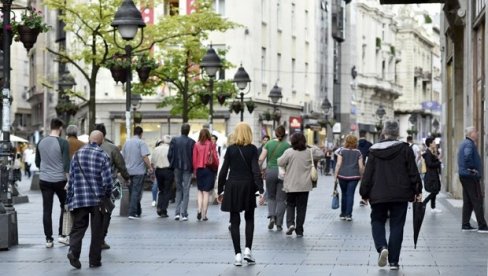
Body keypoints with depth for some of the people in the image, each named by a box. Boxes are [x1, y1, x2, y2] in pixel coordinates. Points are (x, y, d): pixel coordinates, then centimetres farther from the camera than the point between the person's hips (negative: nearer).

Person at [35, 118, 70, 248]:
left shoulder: (41, 142, 4)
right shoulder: (63, 143, -11)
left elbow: (37, 162, 14)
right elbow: (66, 164, -15)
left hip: (44, 180, 4)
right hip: (59, 180, -3)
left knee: (47, 210, 4)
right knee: (65, 206, 14)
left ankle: (48, 239, 5)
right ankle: (62, 235, 10)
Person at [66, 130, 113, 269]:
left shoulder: (77, 154, 4)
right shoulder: (103, 156, -6)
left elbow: (71, 178, 7)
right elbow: (107, 181, -10)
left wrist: (69, 199, 13)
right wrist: (108, 196, 7)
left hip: (79, 198, 2)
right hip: (98, 199, -2)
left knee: (78, 227, 8)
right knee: (97, 231, 8)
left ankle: (73, 250, -17)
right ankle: (94, 260, 12)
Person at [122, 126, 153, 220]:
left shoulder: (127, 142, 11)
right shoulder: (141, 142, -8)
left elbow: (123, 157, 18)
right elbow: (145, 157, -18)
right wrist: (150, 167, -10)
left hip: (129, 171, 6)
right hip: (139, 171, -6)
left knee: (132, 192, 14)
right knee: (136, 192, -5)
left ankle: (137, 212, 22)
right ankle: (132, 213, -12)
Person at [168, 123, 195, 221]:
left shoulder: (174, 140, -2)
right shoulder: (191, 142, -9)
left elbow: (170, 155, -2)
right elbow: (194, 156, -9)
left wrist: (173, 165, 11)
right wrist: (192, 167, 5)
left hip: (177, 168, 2)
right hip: (187, 169, -2)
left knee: (179, 189, 16)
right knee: (186, 191, 3)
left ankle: (177, 213, 9)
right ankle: (184, 214, 0)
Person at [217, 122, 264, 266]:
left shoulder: (230, 149, 0)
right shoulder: (252, 149, -3)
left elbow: (223, 171, -1)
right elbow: (256, 171, -11)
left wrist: (220, 190, 6)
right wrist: (261, 190, -13)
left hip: (232, 186, 0)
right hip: (248, 186, 0)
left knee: (235, 221, 4)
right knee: (249, 219, 16)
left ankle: (238, 254, 0)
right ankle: (247, 250, 5)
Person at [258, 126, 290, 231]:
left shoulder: (269, 144, 2)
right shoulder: (287, 145, -3)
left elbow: (261, 159, -3)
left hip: (270, 171, 2)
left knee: (271, 196, 18)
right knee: (281, 199, 5)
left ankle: (272, 216, -4)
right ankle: (279, 224, 4)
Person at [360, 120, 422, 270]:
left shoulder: (374, 150, -1)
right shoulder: (405, 149, -3)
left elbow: (367, 174, 1)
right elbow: (413, 172, -2)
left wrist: (364, 193, 9)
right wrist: (418, 190, 7)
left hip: (378, 194, 0)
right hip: (400, 194, 0)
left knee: (377, 221, 16)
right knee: (396, 226, 6)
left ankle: (382, 247, -11)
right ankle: (393, 261, 5)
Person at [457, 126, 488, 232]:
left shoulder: (464, 143, 16)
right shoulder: (470, 144, -15)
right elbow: (467, 156, -32)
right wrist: (472, 169, -21)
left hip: (464, 175, 10)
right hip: (471, 176, -10)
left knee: (468, 202, 12)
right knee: (477, 201, -7)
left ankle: (465, 225, 14)